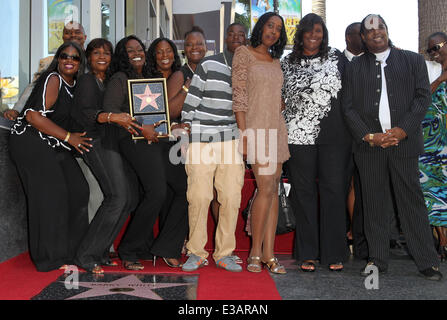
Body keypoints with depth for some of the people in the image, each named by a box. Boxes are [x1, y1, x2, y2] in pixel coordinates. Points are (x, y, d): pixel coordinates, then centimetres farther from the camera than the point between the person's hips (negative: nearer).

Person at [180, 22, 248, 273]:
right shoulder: (209, 65, 1)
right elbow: (192, 98, 2)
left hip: (232, 140, 3)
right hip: (201, 139, -3)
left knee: (232, 198, 0)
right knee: (199, 197, -4)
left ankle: (225, 254, 13)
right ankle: (196, 253, 10)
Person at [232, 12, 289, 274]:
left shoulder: (276, 61, 19)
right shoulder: (244, 53, 1)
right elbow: (239, 96, -7)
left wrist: (282, 129, 12)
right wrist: (243, 134, -15)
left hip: (276, 128, 6)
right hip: (256, 126, -6)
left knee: (274, 189, 2)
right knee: (266, 189, -13)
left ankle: (268, 253, 7)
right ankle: (256, 251, 0)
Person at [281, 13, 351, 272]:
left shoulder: (337, 58, 9)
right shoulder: (287, 64, 11)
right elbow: (281, 99, 14)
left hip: (334, 135, 0)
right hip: (299, 135, 1)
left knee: (334, 190, 0)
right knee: (304, 192, 3)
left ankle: (334, 253, 10)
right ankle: (307, 253, 12)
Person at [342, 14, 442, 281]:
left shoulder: (413, 60, 11)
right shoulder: (355, 68, 13)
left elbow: (423, 97, 3)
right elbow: (349, 108, 7)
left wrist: (402, 130, -10)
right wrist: (369, 136, -7)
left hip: (405, 141, -1)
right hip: (369, 145, 1)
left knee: (412, 200, 0)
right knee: (373, 201, 4)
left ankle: (427, 261, 10)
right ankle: (378, 259, 14)